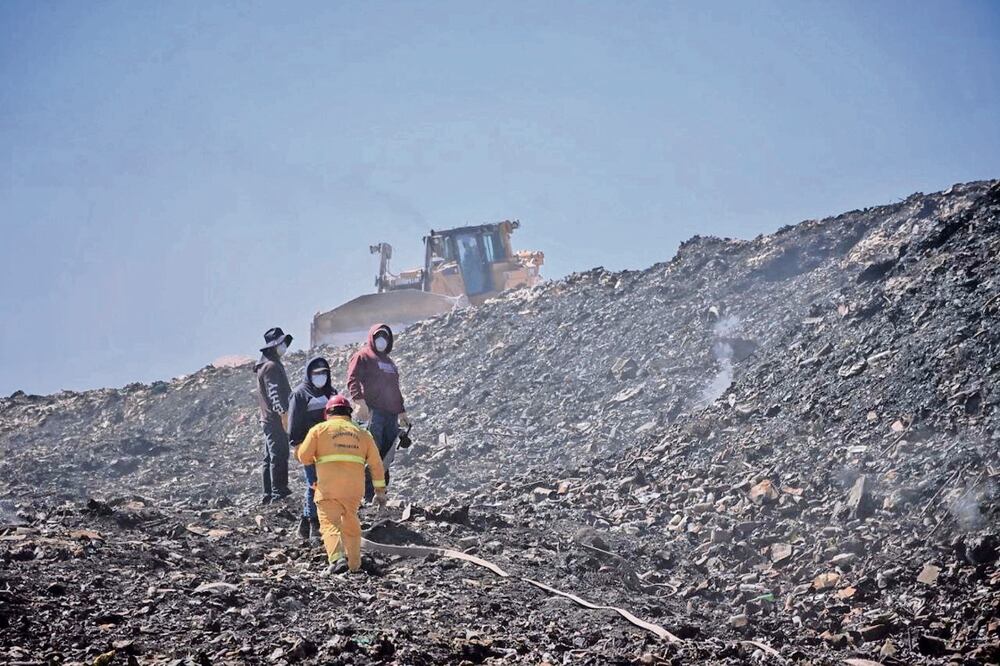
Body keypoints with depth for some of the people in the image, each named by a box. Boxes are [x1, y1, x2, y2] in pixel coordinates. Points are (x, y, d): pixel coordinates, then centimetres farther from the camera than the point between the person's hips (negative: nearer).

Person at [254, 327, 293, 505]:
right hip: (276, 420, -11)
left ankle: (268, 495, 17)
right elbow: (276, 393, -21)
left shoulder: (267, 365, 21)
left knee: (270, 458, 13)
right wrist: (284, 414, -24)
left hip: (268, 419, 11)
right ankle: (279, 494, -15)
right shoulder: (272, 366, -13)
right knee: (279, 457, -12)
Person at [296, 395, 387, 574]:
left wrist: (315, 459, 25)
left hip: (328, 487, -3)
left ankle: (337, 558, -28)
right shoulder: (362, 433, 19)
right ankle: (354, 564, 22)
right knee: (351, 523, 19)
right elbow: (376, 464, 15)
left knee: (330, 523, -5)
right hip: (354, 487, 4)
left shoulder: (319, 429, 9)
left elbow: (304, 456, 3)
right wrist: (380, 490, 18)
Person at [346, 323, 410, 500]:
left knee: (387, 457, 5)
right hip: (372, 412, -8)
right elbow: (352, 379, -11)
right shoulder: (363, 356, 4)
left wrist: (401, 412, 30)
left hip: (391, 414, 8)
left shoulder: (389, 362, 29)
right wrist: (360, 401, -24)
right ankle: (366, 495, -12)